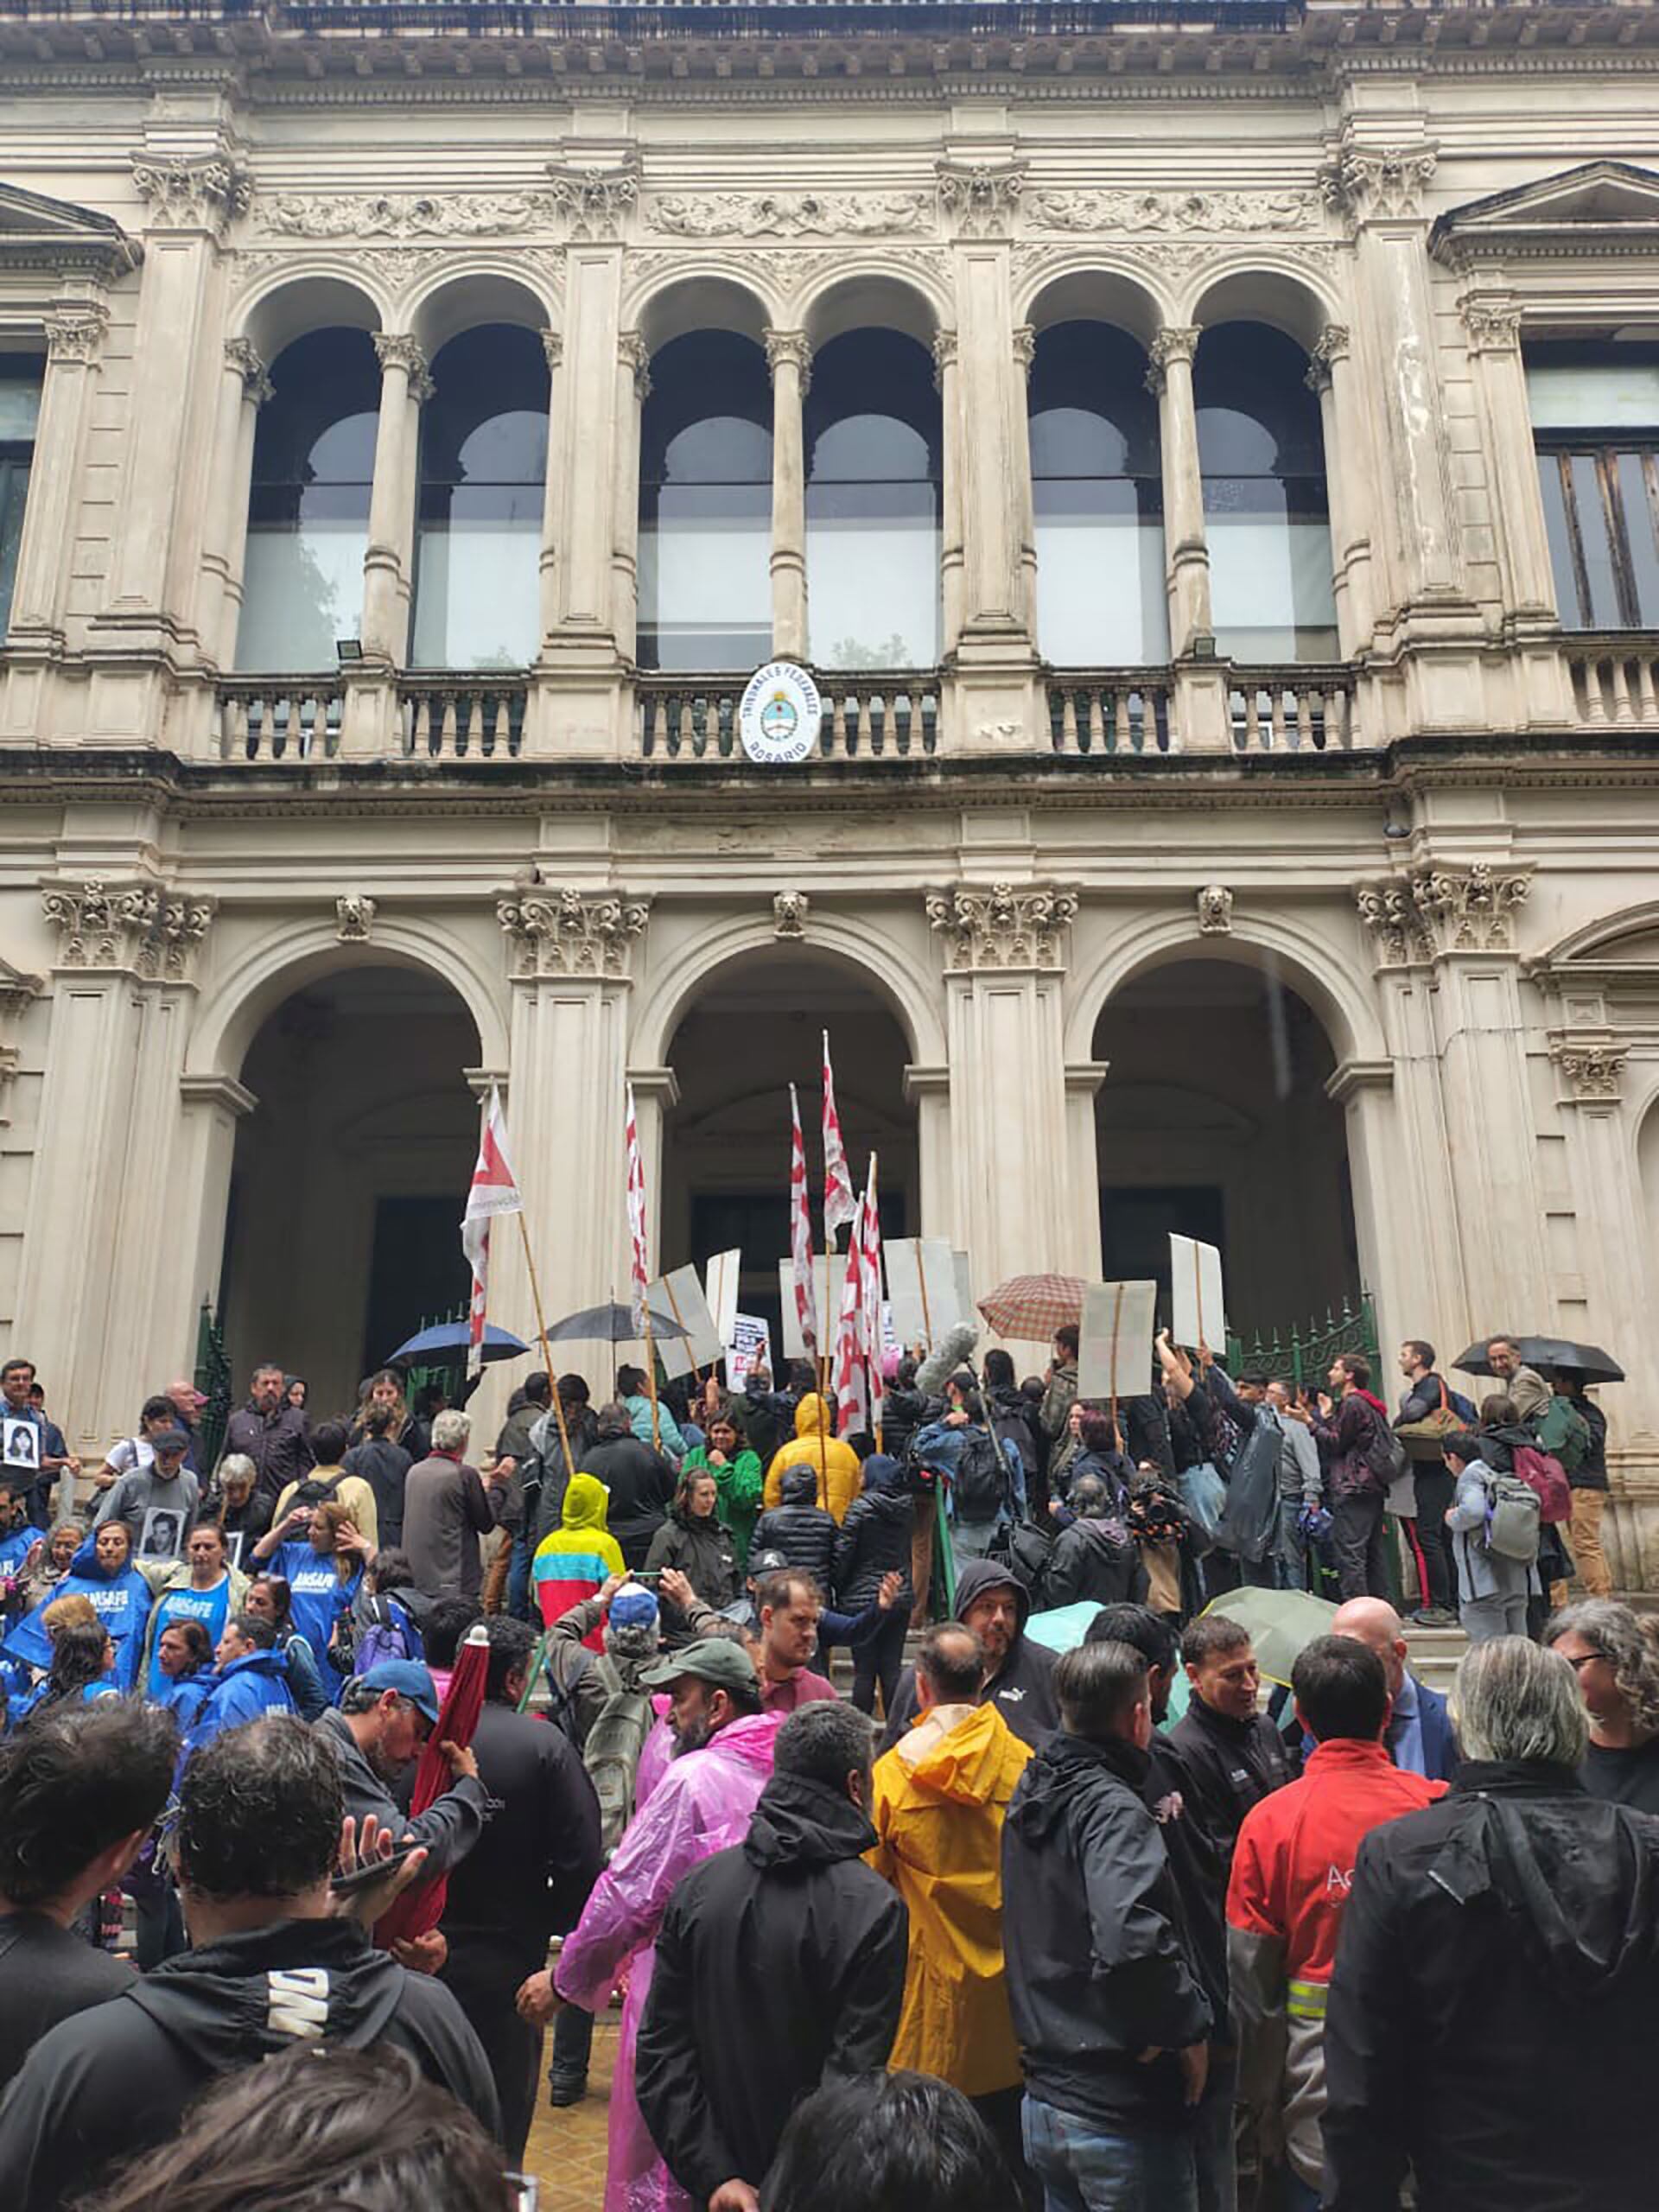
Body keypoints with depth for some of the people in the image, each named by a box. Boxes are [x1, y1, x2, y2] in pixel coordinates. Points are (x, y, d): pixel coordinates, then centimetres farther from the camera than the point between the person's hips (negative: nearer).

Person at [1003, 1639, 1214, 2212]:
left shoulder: (1031, 1794, 6)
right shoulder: (1112, 1808, -21)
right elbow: (1132, 1938, -35)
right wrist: (1189, 2027, -21)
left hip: (1042, 2101, 8)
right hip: (1122, 2114, -8)